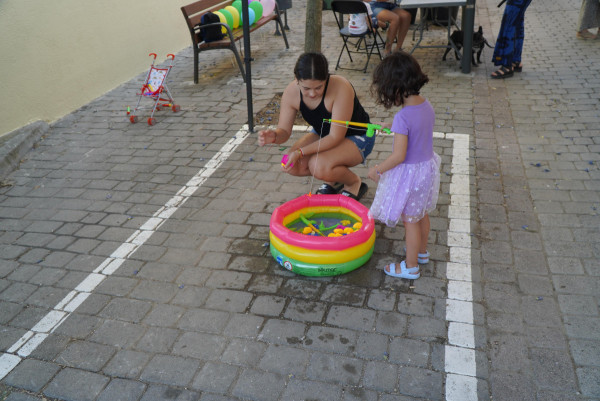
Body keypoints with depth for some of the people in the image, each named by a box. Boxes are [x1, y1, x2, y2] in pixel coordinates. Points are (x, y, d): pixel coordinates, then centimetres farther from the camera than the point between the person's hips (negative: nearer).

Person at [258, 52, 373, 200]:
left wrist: (300, 152, -38)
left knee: (319, 166, -32)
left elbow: (336, 137, -32)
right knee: (291, 164, -16)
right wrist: (274, 136, -37)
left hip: (357, 138, -6)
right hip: (323, 135, 6)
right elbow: (284, 130, -11)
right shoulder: (291, 92, -19)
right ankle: (333, 178, 10)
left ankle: (354, 182, 0)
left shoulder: (341, 88, -34)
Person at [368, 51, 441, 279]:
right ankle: (422, 252, 47)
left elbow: (398, 156, -28)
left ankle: (411, 266, 25)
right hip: (428, 165, 8)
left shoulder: (403, 117, -29)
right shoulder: (427, 106, -4)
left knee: (410, 221, 8)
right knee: (422, 215, 26)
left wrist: (377, 170, -14)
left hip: (409, 174, -8)